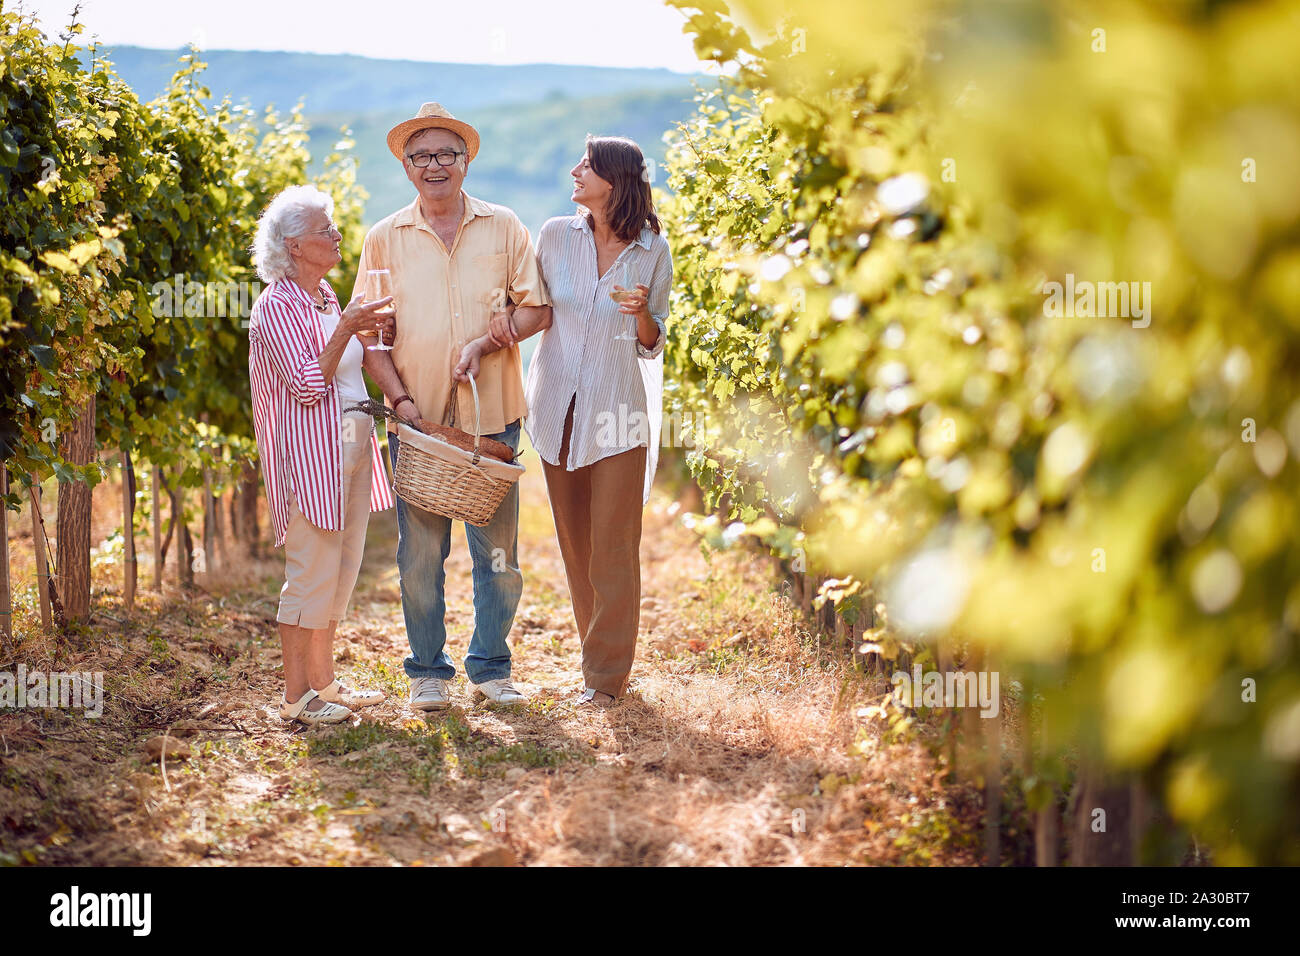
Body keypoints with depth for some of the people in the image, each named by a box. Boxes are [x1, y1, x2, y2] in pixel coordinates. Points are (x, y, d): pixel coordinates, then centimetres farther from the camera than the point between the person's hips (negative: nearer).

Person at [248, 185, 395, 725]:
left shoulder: (326, 297, 15)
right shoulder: (277, 305, -12)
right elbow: (307, 385, -19)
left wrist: (364, 335, 12)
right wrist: (345, 330, -20)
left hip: (350, 446, 9)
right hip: (309, 451, -9)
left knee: (340, 569, 12)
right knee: (311, 571, -7)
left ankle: (322, 681, 20)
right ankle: (296, 696, 0)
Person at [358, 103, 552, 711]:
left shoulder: (503, 228, 6)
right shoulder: (385, 239, 6)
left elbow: (538, 307, 5)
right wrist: (401, 397, -9)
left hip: (492, 415, 0)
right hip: (418, 419, 0)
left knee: (498, 551, 4)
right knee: (420, 552, 2)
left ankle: (490, 668, 17)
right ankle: (427, 671, 15)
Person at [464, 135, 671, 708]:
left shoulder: (652, 252, -4)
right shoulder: (556, 236, 1)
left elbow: (652, 347, 3)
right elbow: (529, 312, 8)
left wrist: (641, 313, -18)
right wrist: (483, 342, -9)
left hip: (616, 412, -3)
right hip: (556, 407, 3)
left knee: (613, 548, -3)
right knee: (574, 545, 9)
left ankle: (606, 673, 6)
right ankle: (601, 654, 22)